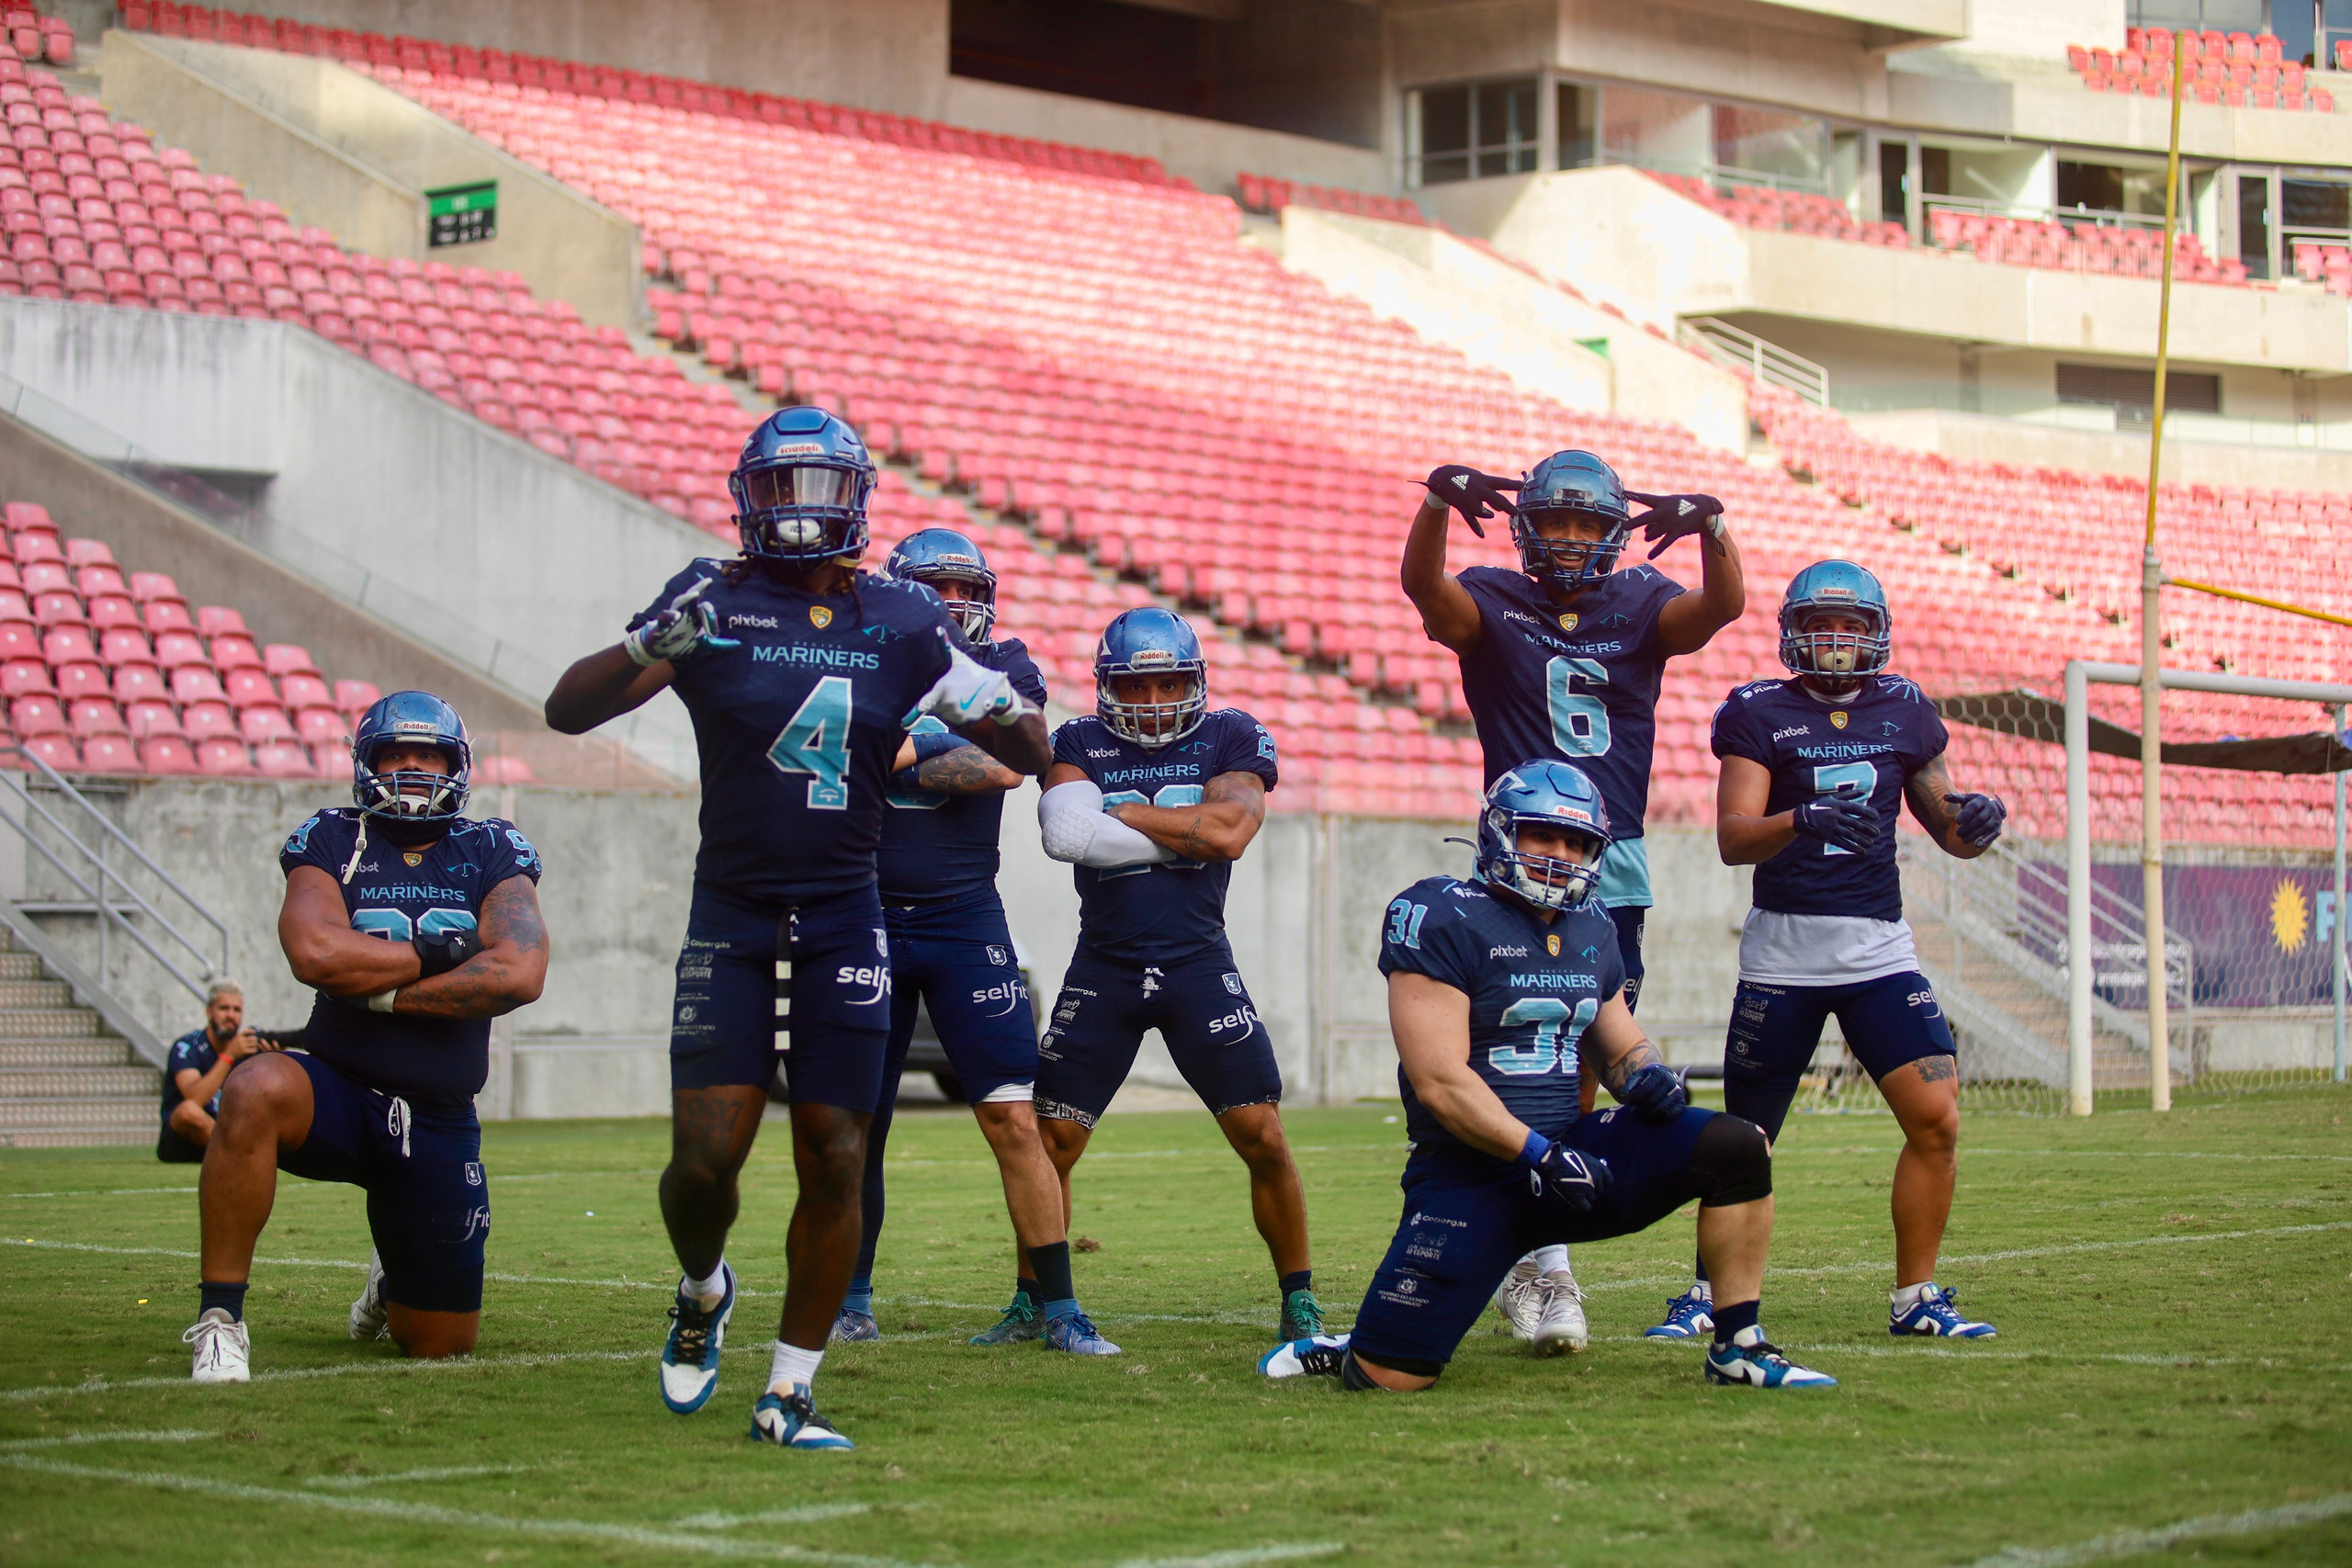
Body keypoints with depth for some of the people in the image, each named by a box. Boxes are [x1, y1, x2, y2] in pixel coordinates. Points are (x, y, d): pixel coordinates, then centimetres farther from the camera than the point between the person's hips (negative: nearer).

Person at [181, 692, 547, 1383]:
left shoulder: (491, 855, 4)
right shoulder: (331, 843, 1)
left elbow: (520, 974, -14)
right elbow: (314, 952, -19)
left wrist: (376, 987, -15)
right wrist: (438, 952, -11)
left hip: (440, 1124, 2)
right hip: (339, 1091, -2)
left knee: (440, 1344, 9)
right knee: (256, 1089, -39)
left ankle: (392, 1286, 49)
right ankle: (220, 1318, -26)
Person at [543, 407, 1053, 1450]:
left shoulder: (902, 620, 4)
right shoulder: (714, 602, -2)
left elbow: (1033, 757, 8)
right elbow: (566, 711, -8)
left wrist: (1007, 715, -15)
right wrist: (648, 648, -26)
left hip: (844, 930, 2)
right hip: (731, 924, -1)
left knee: (835, 1163, -3)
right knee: (705, 1160, -6)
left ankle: (790, 1393, 8)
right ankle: (703, 1292, 27)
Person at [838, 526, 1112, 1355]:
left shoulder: (1003, 671, 2)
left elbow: (1004, 764, -16)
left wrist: (897, 760, -15)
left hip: (964, 920, -1)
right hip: (865, 920, 1)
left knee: (1014, 1119, -7)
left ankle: (1054, 1305, -1)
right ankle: (851, 1299, 23)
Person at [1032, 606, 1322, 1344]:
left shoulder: (1229, 738, 2)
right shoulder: (1079, 745, 4)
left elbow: (1231, 831, -16)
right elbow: (1067, 833, -16)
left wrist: (1121, 813, -9)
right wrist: (1185, 833, -16)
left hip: (1199, 965, -1)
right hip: (1103, 970, 1)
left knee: (1264, 1140, -6)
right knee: (1050, 1144, 0)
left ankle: (1299, 1300, 9)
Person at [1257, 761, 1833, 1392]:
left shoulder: (1592, 933, 12)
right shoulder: (1444, 920, -10)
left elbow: (1621, 1046, 26)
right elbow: (1440, 1082, -16)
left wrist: (1646, 1073, 0)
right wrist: (1537, 1155, -23)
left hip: (1571, 1148, 6)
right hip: (1469, 1172, -6)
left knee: (1738, 1148, -13)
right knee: (1391, 1379, -16)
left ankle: (1738, 1349, -2)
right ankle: (1350, 1351, 22)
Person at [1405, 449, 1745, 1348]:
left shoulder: (1639, 606, 8)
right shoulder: (1495, 604, 2)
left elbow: (1723, 605, -11)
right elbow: (1423, 584, -19)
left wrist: (1709, 526, -30)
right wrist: (1440, 502, -38)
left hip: (1615, 870, 3)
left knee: (1582, 1076, 6)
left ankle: (1522, 1256, 18)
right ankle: (1548, 1270, -7)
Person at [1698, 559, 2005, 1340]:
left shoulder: (1904, 711, 10)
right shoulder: (1759, 713, -1)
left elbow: (1948, 830, 17)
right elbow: (1733, 837, -13)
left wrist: (1976, 821, -6)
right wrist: (1803, 819, -32)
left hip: (1879, 950, 3)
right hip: (1782, 950, -3)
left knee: (1937, 1120, -9)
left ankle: (1914, 1298, 4)